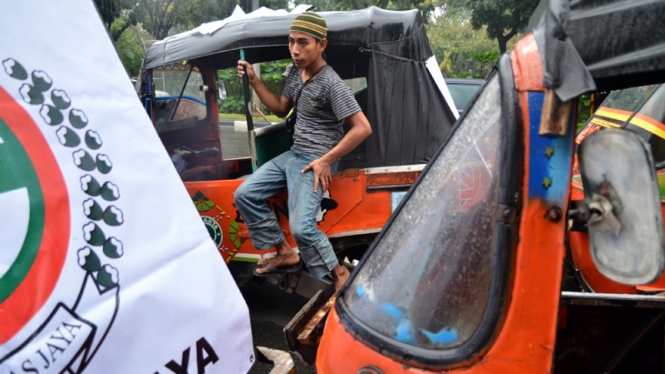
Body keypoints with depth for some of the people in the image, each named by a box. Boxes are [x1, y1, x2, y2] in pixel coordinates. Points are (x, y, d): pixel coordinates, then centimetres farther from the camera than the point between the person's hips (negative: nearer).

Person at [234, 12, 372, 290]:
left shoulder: (332, 85, -19)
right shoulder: (294, 73, 8)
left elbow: (363, 128, -22)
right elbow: (281, 109, 20)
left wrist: (327, 160, -18)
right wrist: (254, 81, 8)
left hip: (316, 160, -9)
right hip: (293, 153, 9)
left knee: (301, 228, -22)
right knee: (244, 194, 5)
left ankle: (339, 275, 2)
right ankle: (285, 254, 13)